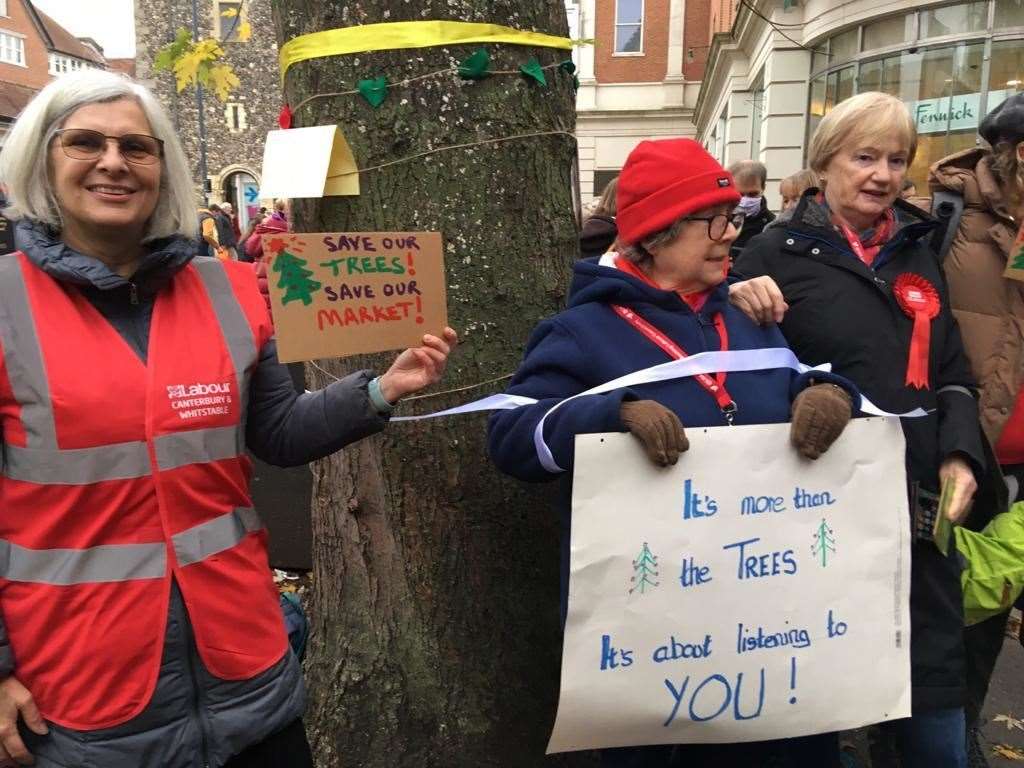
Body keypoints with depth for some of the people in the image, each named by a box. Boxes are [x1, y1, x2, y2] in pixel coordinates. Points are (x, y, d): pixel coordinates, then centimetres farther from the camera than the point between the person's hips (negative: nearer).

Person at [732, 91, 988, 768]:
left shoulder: (918, 252, 12)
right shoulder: (779, 252, -5)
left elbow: (952, 373, 17)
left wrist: (960, 453, 1)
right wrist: (737, 311, -23)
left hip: (919, 508, 5)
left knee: (935, 712, 15)